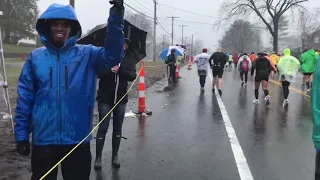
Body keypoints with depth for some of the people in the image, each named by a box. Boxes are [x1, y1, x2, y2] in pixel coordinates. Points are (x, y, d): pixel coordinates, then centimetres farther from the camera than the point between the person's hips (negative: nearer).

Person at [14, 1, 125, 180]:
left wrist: (116, 16, -28)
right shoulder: (35, 57, 3)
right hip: (43, 139, 1)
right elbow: (25, 97, 3)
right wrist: (21, 134, 1)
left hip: (77, 139, -1)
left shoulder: (87, 54, -1)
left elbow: (112, 55, -19)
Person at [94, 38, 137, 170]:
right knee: (103, 128, 2)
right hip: (105, 97, -2)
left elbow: (133, 76, -9)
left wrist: (120, 69, -24)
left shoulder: (129, 58, 1)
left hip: (121, 98, 3)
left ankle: (115, 156, 25)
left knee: (117, 128, 11)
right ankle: (98, 157, 14)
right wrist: (110, 70, -29)